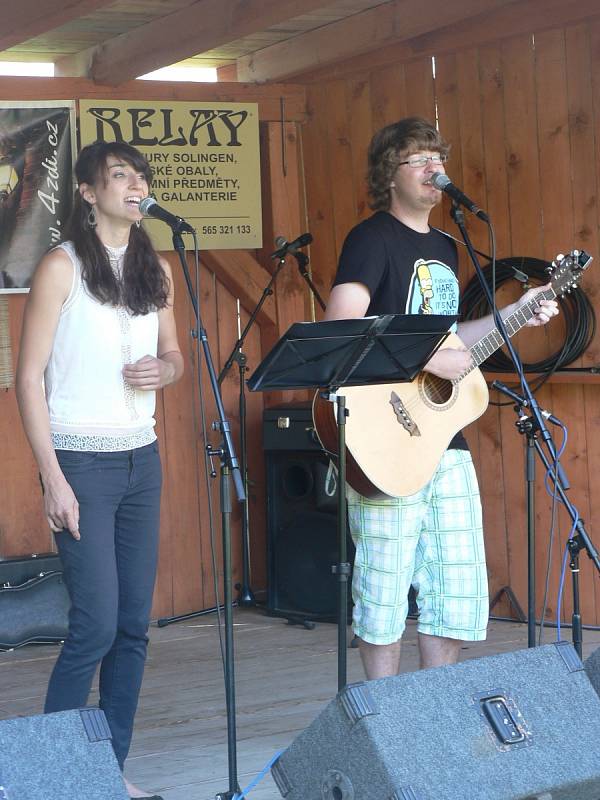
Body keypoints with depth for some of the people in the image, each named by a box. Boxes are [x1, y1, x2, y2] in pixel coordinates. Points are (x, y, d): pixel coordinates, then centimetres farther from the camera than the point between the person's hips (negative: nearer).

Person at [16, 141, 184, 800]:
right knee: (97, 625, -8)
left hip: (141, 460, 6)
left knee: (134, 625, 6)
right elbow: (29, 378, -9)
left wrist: (163, 369, -4)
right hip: (82, 462, -6)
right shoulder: (62, 267, -7)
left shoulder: (155, 269, 10)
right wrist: (52, 479, -15)